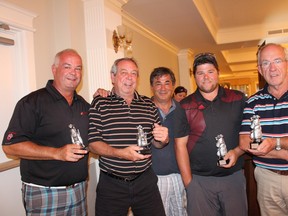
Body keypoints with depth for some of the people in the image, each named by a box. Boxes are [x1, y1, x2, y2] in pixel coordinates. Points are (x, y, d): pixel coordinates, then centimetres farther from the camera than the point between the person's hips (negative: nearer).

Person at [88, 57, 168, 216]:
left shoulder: (149, 104, 8)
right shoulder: (99, 103, -2)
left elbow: (155, 142, 13)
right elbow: (93, 143, -8)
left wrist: (163, 139, -9)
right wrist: (119, 153, -22)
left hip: (145, 181, 3)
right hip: (111, 184, -2)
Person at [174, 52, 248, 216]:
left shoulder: (239, 100, 1)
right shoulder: (185, 106, -2)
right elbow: (180, 144, -2)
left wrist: (237, 151, -11)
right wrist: (187, 181, -5)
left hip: (234, 176, 2)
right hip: (199, 180, -1)